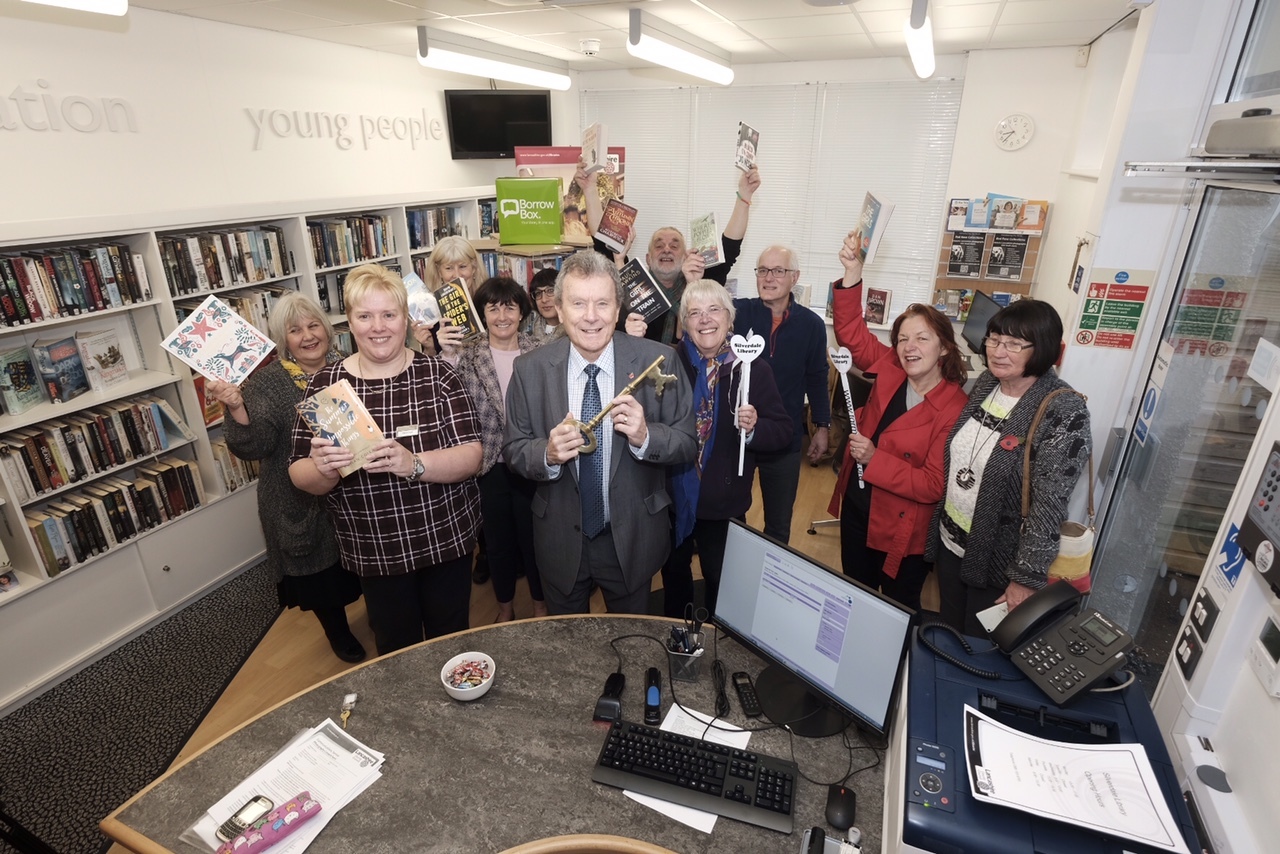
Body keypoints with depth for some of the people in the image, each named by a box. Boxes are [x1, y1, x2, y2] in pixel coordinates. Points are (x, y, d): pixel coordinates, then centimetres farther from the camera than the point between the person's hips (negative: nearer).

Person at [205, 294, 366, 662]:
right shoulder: (266, 382, -12)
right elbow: (253, 447, -19)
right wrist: (236, 408, -36)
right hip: (304, 505, -3)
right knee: (319, 572, 15)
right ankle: (338, 632, 42)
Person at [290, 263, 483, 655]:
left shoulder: (438, 374, -10)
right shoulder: (326, 385, -6)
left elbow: (472, 456, -15)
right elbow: (300, 476, -4)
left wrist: (413, 464, -32)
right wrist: (323, 469, -27)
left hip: (447, 539, 0)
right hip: (374, 552, 1)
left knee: (452, 640, 19)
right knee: (397, 649, 19)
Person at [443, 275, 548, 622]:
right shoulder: (466, 356, -4)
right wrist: (447, 356, -27)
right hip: (489, 467, 1)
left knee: (534, 538, 16)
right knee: (498, 542, 19)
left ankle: (540, 604, 41)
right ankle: (505, 606, 43)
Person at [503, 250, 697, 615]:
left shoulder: (657, 361, -14)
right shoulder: (529, 369, -11)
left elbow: (687, 443, -10)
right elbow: (514, 450, -5)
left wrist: (645, 436, -30)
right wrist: (548, 454, -26)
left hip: (633, 539, 0)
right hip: (560, 540, 1)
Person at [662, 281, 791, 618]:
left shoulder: (753, 369, -8)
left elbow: (783, 430, -7)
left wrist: (754, 428, -27)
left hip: (724, 504, -1)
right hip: (672, 498, 1)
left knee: (722, 581, 19)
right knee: (674, 574, 23)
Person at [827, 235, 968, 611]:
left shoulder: (954, 410, -21)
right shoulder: (889, 370, -6)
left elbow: (934, 485, -23)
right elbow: (850, 331, -7)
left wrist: (875, 459, -29)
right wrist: (853, 272, -19)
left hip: (903, 528, -5)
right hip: (856, 508, 5)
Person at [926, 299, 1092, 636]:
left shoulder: (1065, 414, -22)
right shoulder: (985, 383, -1)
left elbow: (1049, 506, -22)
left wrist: (1026, 578, -19)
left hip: (998, 559, -6)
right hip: (949, 541, 6)